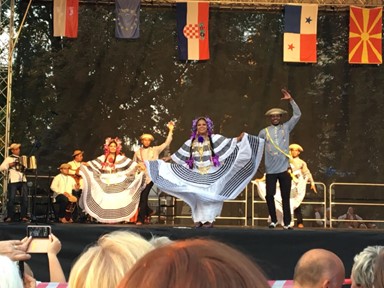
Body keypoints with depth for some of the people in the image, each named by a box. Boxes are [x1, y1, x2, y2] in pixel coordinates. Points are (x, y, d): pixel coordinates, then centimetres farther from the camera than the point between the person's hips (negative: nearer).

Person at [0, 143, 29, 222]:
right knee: (11, 199, -5)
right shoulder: (9, 158, 4)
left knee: (25, 199, -1)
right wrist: (9, 165, -15)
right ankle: (10, 217, 2)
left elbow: (26, 168, 30)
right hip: (13, 181, -4)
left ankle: (23, 216, 5)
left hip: (23, 181, 5)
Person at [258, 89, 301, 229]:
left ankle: (287, 223, 9)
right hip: (270, 170, 0)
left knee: (285, 197, 3)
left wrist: (291, 100, -4)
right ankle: (273, 220, 15)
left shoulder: (286, 127, 8)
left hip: (284, 169, 0)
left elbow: (297, 115, 2)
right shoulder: (264, 132, 7)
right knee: (269, 195, -2)